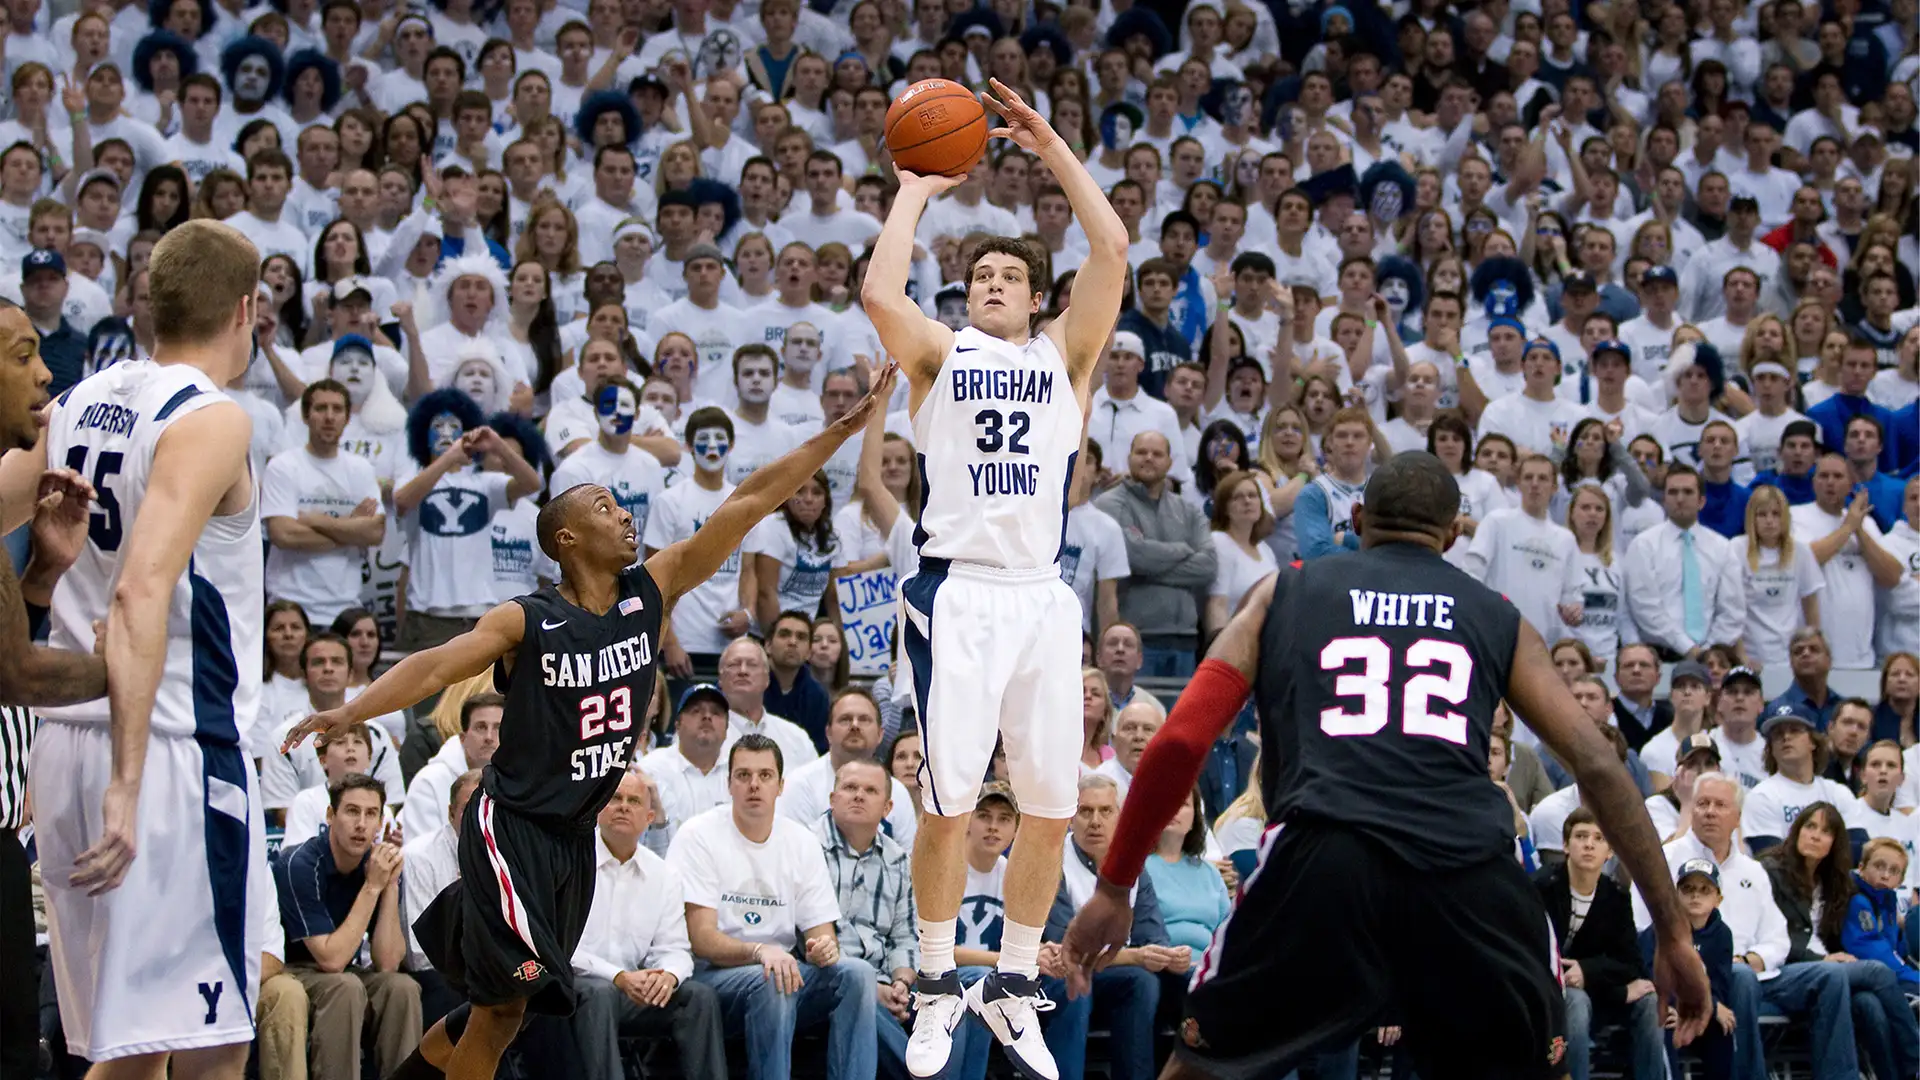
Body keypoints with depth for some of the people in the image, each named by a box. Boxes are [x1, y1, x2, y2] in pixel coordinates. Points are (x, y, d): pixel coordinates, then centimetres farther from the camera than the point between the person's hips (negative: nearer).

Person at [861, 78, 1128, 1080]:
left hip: (1042, 595, 2)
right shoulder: (939, 353, 9)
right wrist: (914, 193, 1)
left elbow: (1112, 254, 0)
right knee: (949, 803, -6)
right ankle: (937, 988, 7)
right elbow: (879, 294, -11)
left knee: (1051, 806, 3)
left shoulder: (1064, 357, 14)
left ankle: (1012, 987, 16)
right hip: (958, 592, -2)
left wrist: (1053, 149, 1)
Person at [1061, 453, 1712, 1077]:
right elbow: (1598, 766, 16)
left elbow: (1180, 743, 13)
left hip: (1322, 862, -1)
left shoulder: (1282, 592, 24)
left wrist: (1114, 889, 21)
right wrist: (1673, 933, 18)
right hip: (1470, 872, 1)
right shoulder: (1499, 619, 25)